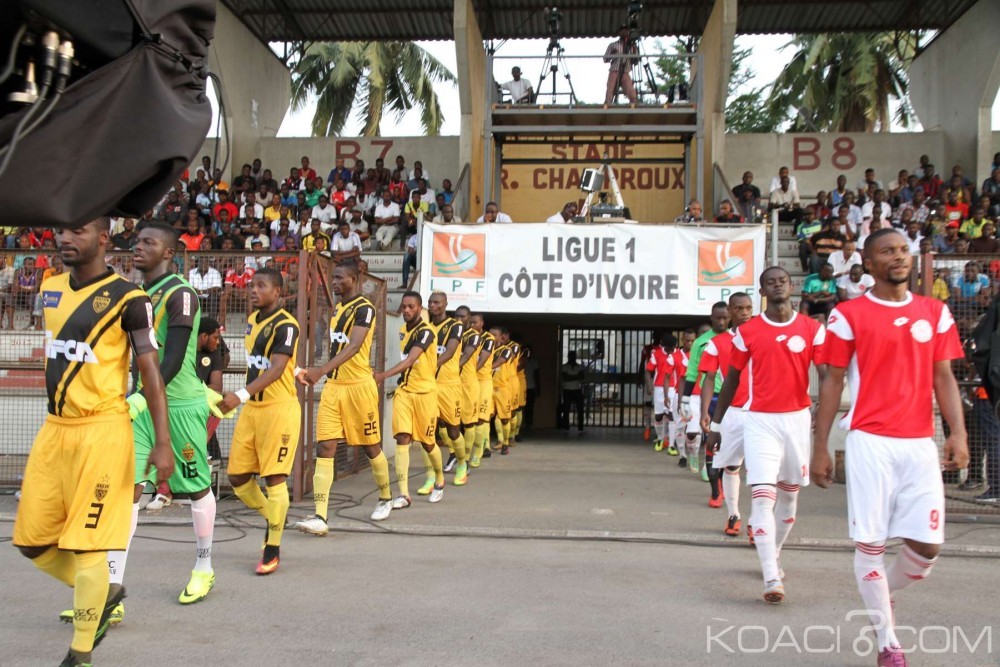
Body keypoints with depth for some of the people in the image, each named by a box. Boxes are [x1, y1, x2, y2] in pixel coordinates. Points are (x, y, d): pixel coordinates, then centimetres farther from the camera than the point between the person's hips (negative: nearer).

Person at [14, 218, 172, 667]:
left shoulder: (127, 298, -10)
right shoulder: (50, 289, 11)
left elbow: (150, 371, -11)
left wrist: (162, 443, -16)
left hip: (102, 430, -7)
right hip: (53, 428, 7)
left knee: (85, 543, -2)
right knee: (32, 541, 11)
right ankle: (104, 593, 34)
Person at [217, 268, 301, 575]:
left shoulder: (286, 325, -15)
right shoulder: (253, 320, 11)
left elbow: (276, 369, -27)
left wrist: (241, 394, -38)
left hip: (279, 408, -8)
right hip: (251, 407, 8)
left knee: (274, 478, -4)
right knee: (237, 477, 8)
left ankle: (273, 550, 8)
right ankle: (272, 518, 33)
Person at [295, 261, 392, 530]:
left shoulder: (364, 308, -13)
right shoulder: (338, 308, 13)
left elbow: (354, 346, -28)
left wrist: (322, 370, -41)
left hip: (358, 386, -7)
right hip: (333, 386, 7)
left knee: (370, 446, 9)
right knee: (324, 448, -4)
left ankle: (386, 498, 32)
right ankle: (320, 518, -7)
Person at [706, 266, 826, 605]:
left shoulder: (812, 329, 2)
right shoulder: (747, 332, 1)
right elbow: (732, 379, 9)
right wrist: (715, 424, 10)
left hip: (798, 418, 2)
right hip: (760, 420, -2)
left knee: (789, 493, 13)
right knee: (763, 495, -13)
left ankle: (773, 555, 35)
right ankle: (772, 578, -14)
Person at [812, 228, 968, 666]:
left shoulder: (935, 312, 10)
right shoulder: (849, 315, 0)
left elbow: (943, 377, 10)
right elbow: (832, 381, 2)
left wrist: (958, 433, -4)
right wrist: (821, 448, -1)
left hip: (920, 444, 3)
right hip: (871, 442, -3)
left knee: (926, 546, 1)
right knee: (869, 543, -1)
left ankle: (884, 592, 33)